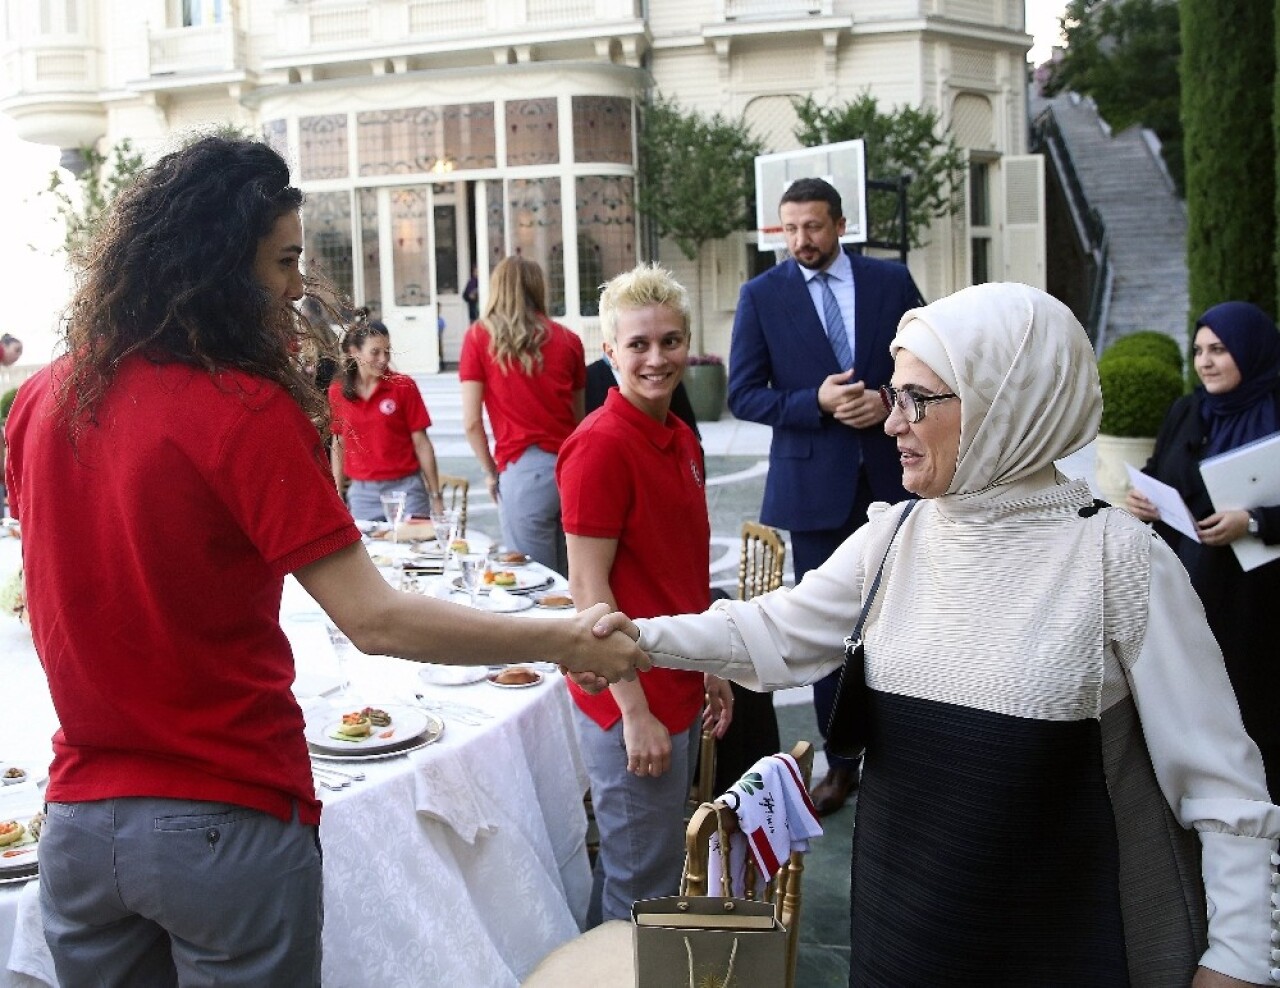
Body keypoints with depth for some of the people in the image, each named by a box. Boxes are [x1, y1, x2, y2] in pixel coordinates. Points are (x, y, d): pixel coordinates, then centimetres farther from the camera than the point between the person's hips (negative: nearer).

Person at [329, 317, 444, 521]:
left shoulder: (403, 386, -3)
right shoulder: (337, 392, 3)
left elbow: (421, 443, -2)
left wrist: (436, 496, -3)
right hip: (361, 492, 2)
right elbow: (338, 446, 12)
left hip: (405, 488, -2)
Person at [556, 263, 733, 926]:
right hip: (631, 701, -9)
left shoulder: (681, 439, 9)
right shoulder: (601, 444, -18)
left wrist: (710, 669, 15)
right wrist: (635, 711, -19)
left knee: (643, 867, 22)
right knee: (645, 891, 5)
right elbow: (588, 587, -19)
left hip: (677, 690, 9)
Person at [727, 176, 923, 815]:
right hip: (814, 482, -1)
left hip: (894, 474, 1)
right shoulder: (761, 295, 0)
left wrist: (888, 401, -14)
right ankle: (840, 762, 19)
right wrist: (816, 402, -17)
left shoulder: (892, 281, 2)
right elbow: (743, 395, -3)